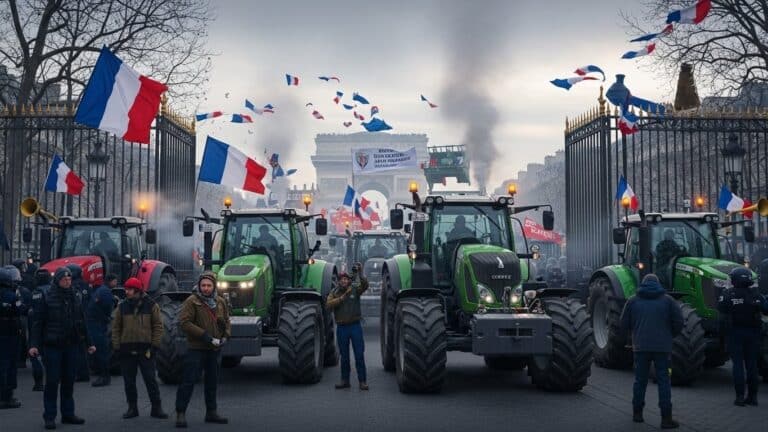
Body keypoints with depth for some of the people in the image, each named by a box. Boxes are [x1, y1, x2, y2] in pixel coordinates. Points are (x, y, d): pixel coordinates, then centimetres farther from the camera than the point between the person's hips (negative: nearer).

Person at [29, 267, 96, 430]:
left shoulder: (76, 297, 8)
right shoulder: (47, 298, -5)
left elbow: (82, 322, 14)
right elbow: (38, 322, -6)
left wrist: (88, 343, 15)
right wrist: (34, 344, -14)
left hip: (71, 345, 4)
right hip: (52, 345, -4)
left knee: (69, 380, 9)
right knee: (52, 381, -2)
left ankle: (68, 413, 18)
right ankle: (49, 416, 3)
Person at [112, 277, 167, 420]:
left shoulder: (151, 305, 0)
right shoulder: (122, 307, 5)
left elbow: (158, 326, 1)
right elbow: (116, 328, 8)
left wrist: (154, 345, -5)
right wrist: (116, 346, 1)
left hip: (145, 349, -2)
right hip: (126, 349, 3)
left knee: (150, 379, 0)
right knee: (129, 381, 8)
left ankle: (156, 408, 7)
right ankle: (132, 408, 19)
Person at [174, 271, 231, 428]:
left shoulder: (220, 302, 8)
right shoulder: (192, 301, -11)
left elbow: (226, 321, 18)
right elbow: (184, 322, -20)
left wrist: (225, 335, -2)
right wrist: (206, 336, -22)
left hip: (215, 349, 6)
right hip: (196, 348, -6)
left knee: (212, 381, 15)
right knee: (189, 380, -8)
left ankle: (211, 412, 27)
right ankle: (181, 413, -3)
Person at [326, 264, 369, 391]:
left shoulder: (355, 290, 1)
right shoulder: (334, 293, 5)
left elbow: (365, 285, -17)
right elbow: (329, 304, -13)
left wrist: (358, 275, -32)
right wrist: (342, 297, -22)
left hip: (355, 326, -2)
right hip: (342, 327, 2)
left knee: (359, 355, -3)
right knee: (344, 356, 10)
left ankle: (362, 381, 2)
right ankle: (345, 381, 19)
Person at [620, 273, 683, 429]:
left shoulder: (633, 301, 5)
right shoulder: (667, 300, 3)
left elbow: (624, 325, 4)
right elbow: (678, 322, -2)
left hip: (641, 346, 1)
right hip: (662, 346, -1)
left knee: (640, 380, 14)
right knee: (663, 381, 2)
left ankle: (637, 413, 21)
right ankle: (666, 418, -2)